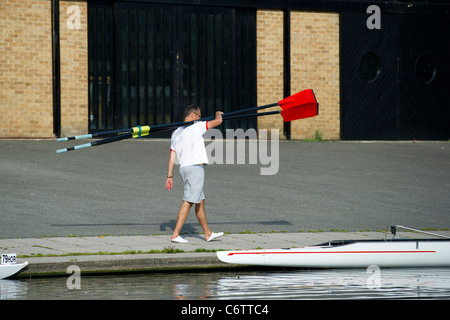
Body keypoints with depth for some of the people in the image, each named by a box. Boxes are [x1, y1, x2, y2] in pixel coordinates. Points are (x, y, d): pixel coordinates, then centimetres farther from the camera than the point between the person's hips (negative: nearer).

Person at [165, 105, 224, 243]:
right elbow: (218, 121, -4)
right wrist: (218, 114, 19)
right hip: (195, 167, -9)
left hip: (184, 168, 9)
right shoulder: (196, 126, -5)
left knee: (200, 201, 16)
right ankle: (176, 234, -15)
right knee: (188, 202, -10)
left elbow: (172, 157, 14)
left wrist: (169, 176, 13)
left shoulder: (176, 133, 17)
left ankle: (208, 233, 23)